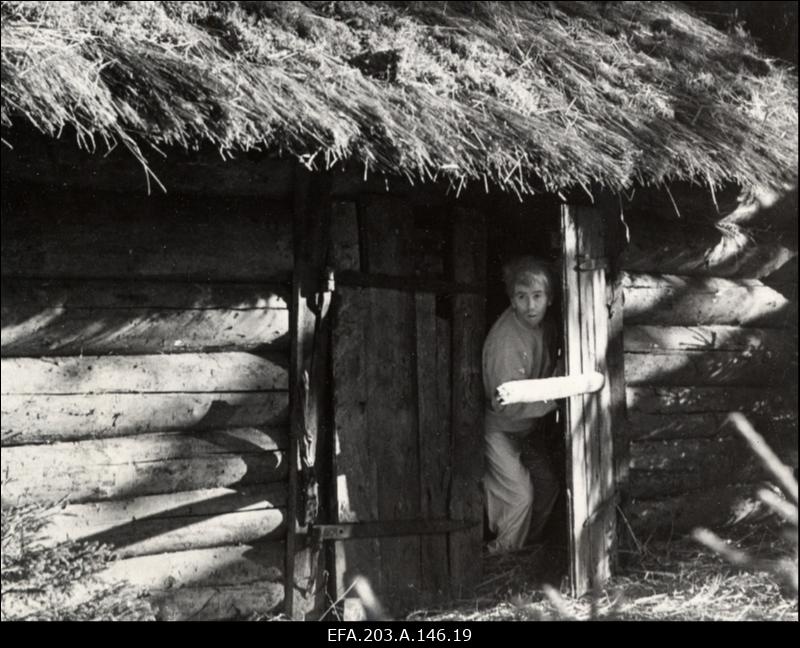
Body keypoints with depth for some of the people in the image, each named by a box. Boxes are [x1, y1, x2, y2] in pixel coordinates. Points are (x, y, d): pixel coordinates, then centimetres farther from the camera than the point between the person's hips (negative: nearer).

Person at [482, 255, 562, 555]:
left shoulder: (545, 327, -6)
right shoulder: (505, 340, -32)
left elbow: (548, 370, 13)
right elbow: (507, 404, -33)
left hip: (526, 427, 8)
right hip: (498, 427, -8)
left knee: (547, 485, 12)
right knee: (519, 494, -11)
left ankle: (528, 546, 30)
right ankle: (502, 557, 10)